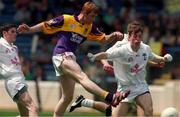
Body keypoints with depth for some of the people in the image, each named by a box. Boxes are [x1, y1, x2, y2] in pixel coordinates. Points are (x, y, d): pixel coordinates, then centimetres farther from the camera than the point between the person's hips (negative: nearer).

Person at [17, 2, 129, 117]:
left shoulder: (89, 27, 16)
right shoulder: (66, 20, -3)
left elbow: (104, 38, 15)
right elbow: (45, 26, 1)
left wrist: (114, 35, -5)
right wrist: (29, 29, -12)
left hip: (70, 58, 10)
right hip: (61, 55, -10)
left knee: (67, 97, 10)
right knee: (83, 77, -29)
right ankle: (110, 97, -49)